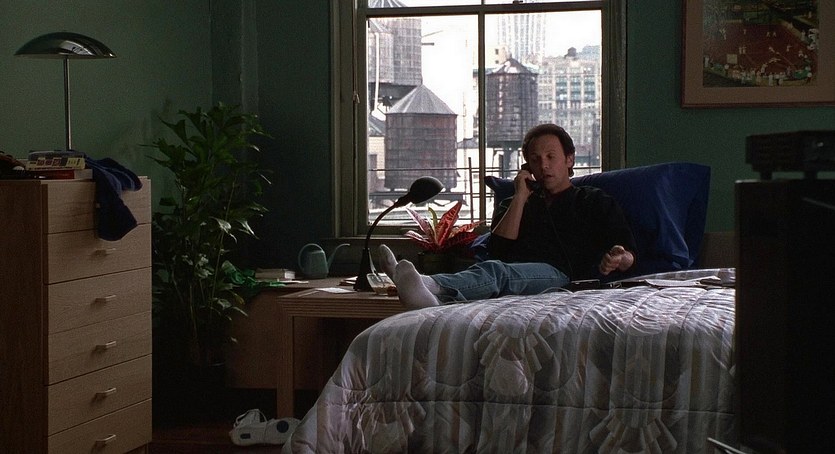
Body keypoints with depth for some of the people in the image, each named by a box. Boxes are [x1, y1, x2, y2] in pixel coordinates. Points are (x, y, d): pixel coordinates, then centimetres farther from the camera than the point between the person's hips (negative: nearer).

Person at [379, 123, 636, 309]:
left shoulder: (595, 201, 28)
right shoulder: (513, 205, 35)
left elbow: (629, 254, 16)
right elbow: (498, 250, 15)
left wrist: (617, 258, -10)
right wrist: (520, 198, 14)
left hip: (560, 275, -4)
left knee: (495, 270, -38)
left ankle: (431, 288, -67)